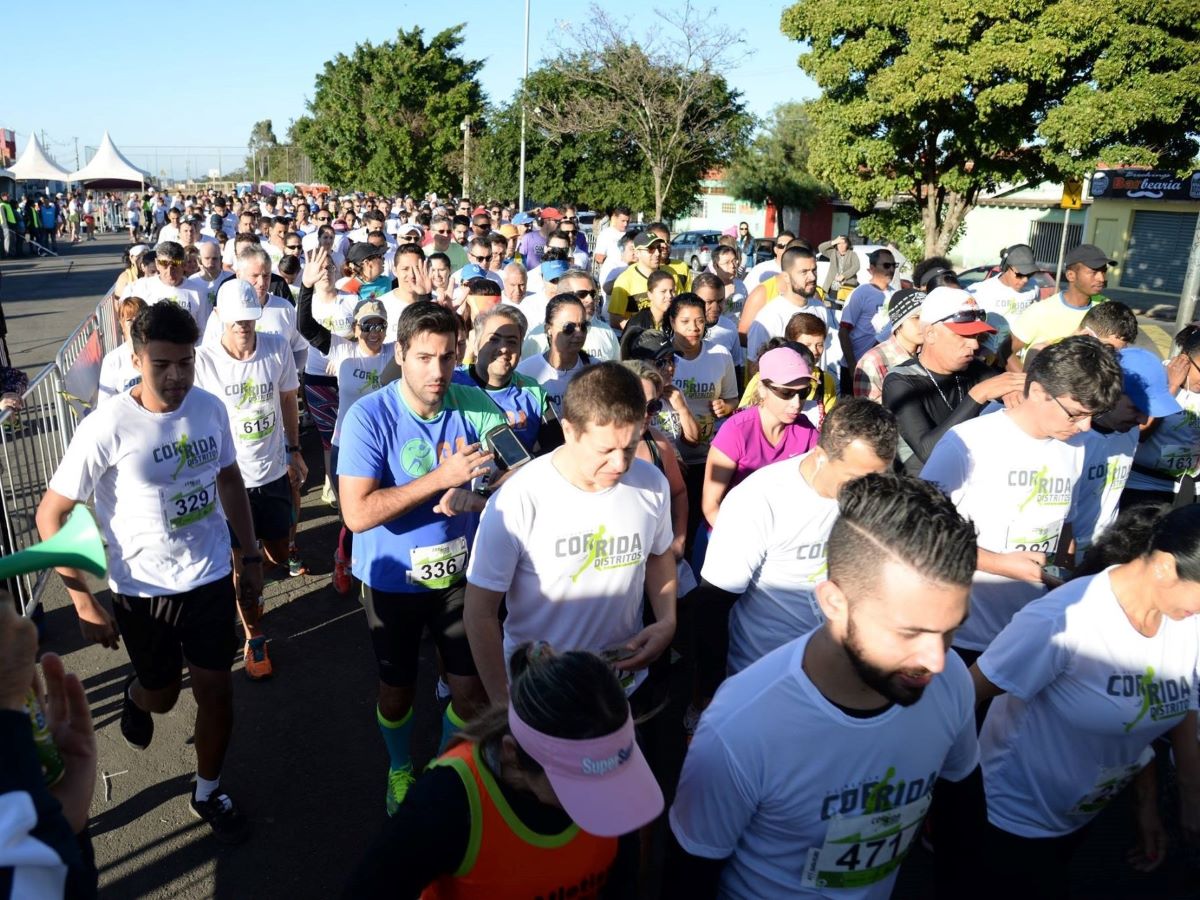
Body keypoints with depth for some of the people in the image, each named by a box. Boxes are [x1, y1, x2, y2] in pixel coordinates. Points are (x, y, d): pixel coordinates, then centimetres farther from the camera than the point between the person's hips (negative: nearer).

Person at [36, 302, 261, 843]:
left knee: (216, 691, 8)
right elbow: (50, 516, -13)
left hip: (212, 578, 2)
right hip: (144, 591, -2)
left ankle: (208, 792, 34)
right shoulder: (106, 429, -21)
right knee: (162, 696, 19)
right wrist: (84, 603, -15)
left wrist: (250, 558, 8)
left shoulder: (211, 408, -8)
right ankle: (134, 696, 57)